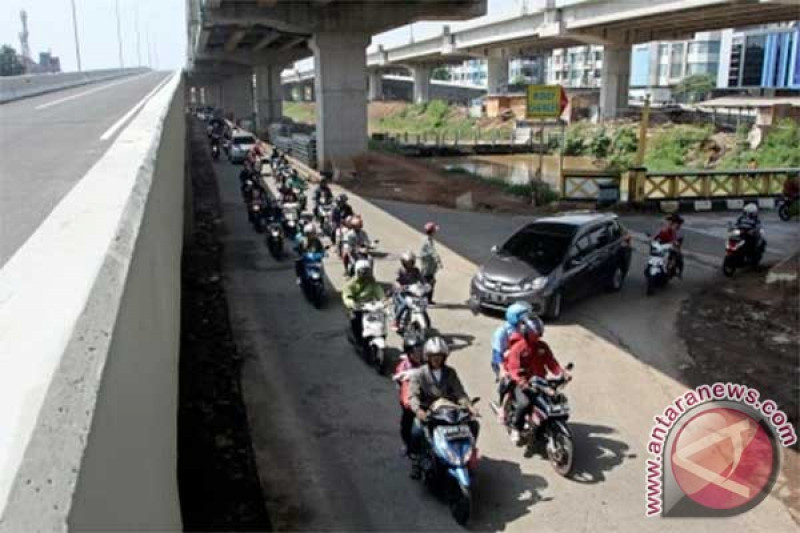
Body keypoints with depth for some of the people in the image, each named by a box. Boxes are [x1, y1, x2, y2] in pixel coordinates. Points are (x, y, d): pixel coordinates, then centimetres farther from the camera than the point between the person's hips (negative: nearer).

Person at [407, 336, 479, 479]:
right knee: (417, 431, -31)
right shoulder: (419, 374, -1)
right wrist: (418, 410, -33)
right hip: (427, 412, -3)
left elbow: (459, 392, 0)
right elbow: (413, 395, -12)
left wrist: (469, 407, -19)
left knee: (473, 424, -13)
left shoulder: (450, 372, 9)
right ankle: (415, 460, -6)